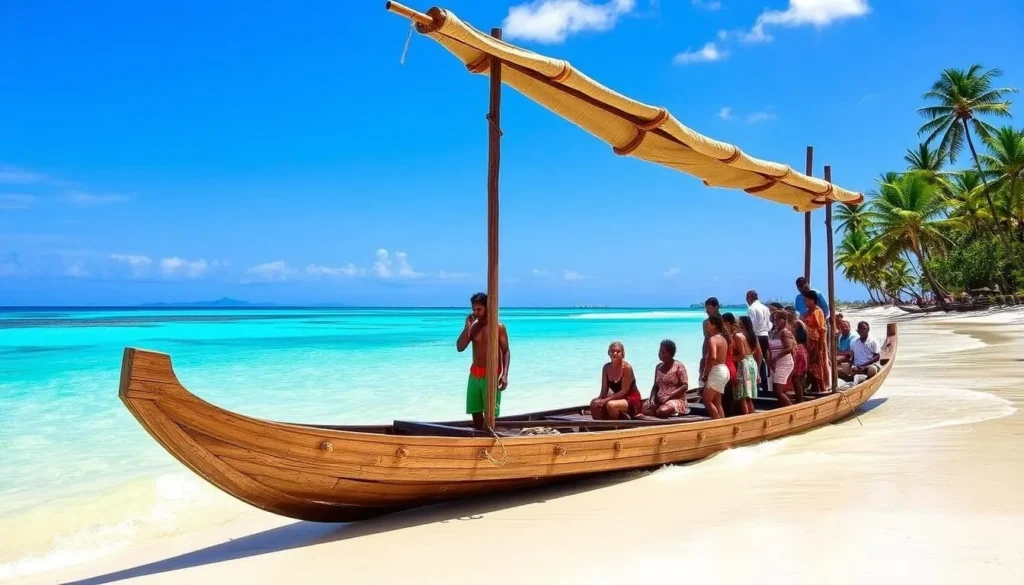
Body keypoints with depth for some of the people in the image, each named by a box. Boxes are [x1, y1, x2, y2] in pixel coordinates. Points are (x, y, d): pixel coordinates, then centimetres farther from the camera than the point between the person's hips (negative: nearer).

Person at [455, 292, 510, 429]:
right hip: (475, 374, 5)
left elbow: (506, 352, -6)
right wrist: (467, 327, -8)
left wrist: (505, 375, -16)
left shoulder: (498, 327, -5)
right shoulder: (473, 326, 7)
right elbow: (460, 348, 1)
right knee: (475, 411, 9)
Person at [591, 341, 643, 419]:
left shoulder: (627, 367, -17)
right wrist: (600, 400, -21)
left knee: (610, 405, -33)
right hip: (618, 398, 6)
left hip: (631, 399, -6)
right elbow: (604, 390, 1)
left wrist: (606, 400, -24)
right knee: (594, 403, -16)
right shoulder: (606, 367, 1)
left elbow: (624, 391, -18)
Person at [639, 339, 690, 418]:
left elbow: (685, 386, -11)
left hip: (675, 399, -6)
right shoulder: (658, 367, 13)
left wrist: (668, 397, -17)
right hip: (659, 400, 6)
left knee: (662, 411, -37)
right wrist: (653, 397, -7)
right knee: (643, 408, -21)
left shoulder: (678, 366, -4)